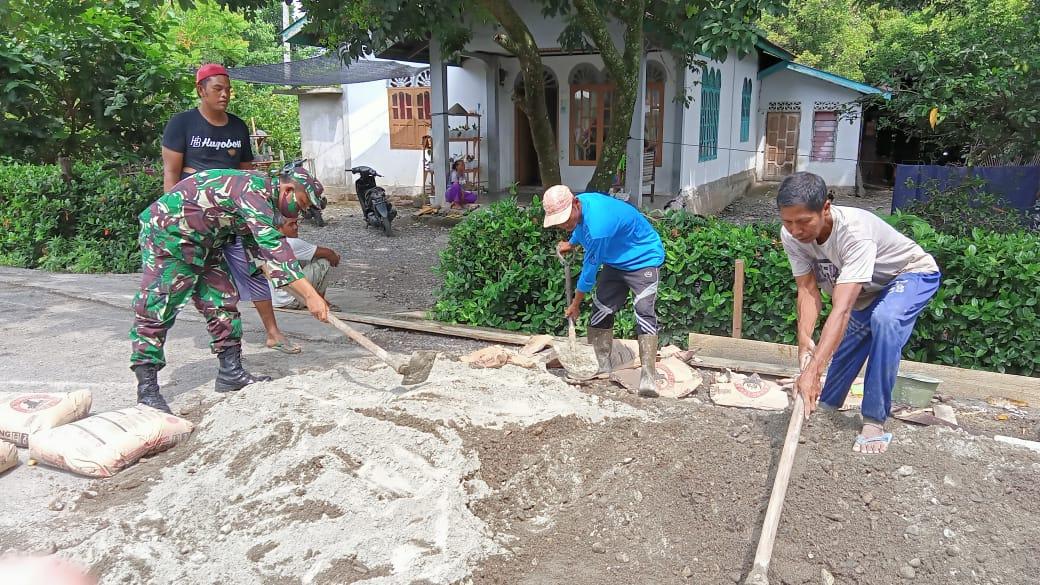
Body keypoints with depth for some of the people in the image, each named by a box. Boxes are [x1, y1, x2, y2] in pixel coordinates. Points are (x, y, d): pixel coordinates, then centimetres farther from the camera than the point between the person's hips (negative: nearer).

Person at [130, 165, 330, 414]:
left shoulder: (264, 198, 7)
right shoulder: (254, 189, -25)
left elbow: (261, 249, 16)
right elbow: (272, 246, -35)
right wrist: (310, 295, -39)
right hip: (167, 235, -10)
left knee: (223, 302, 9)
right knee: (155, 311, -7)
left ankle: (230, 373, 15)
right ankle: (147, 390, -2)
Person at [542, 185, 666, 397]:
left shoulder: (598, 227, -37)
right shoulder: (579, 206, -11)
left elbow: (589, 270, -25)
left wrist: (575, 305, -13)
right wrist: (571, 244, 10)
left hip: (643, 258, -9)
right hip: (616, 260, 9)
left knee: (644, 312, -23)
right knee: (601, 308, 3)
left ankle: (648, 374, -26)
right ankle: (601, 366, 10)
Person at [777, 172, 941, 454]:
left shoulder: (855, 232, -43)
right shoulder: (790, 235, -25)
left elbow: (842, 309, -50)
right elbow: (808, 289, -24)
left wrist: (813, 371, -58)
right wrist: (804, 339, -42)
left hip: (911, 274, -6)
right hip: (865, 288, 6)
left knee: (884, 319, -34)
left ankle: (875, 422, -23)